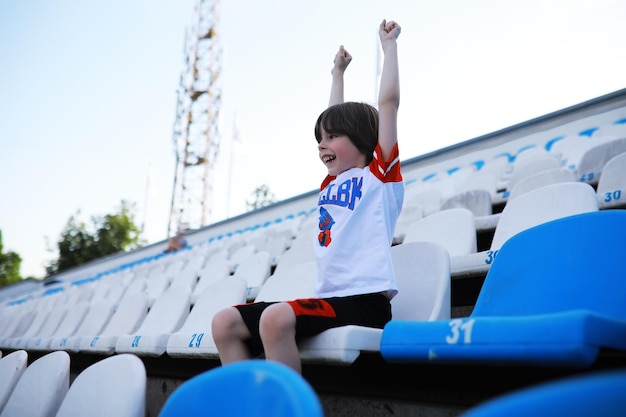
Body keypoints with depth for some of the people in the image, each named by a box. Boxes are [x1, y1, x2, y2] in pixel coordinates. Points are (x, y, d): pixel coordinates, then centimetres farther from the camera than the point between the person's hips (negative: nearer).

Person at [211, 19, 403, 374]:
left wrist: (389, 43, 14)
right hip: (328, 297, 8)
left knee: (276, 317, -34)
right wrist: (339, 71, 44)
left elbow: (389, 99, 3)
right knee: (225, 323, -7)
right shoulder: (332, 184, 21)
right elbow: (338, 119, 32)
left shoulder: (380, 173, 4)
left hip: (364, 300, -7)